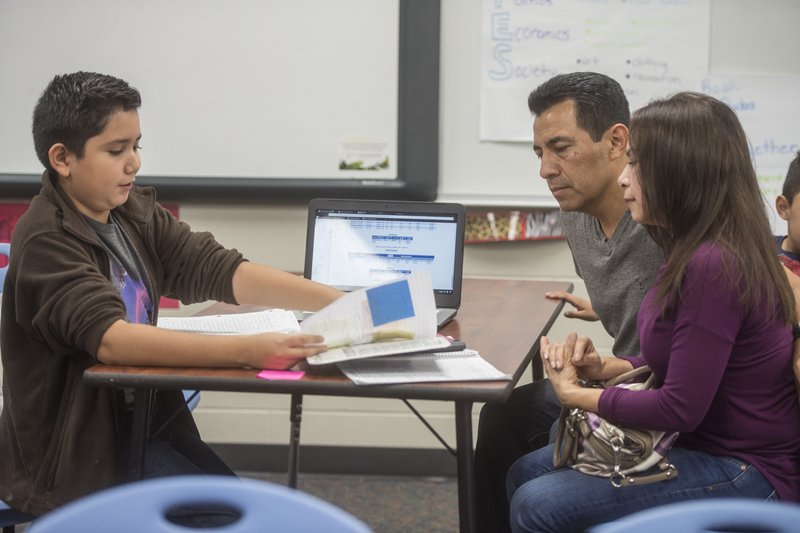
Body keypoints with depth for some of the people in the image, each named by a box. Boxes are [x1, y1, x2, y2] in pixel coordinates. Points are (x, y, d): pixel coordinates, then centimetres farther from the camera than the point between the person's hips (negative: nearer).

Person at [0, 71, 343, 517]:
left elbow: (220, 269, -5)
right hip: (72, 452, -6)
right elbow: (110, 339, -32)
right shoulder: (46, 241, -19)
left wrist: (342, 303, -17)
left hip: (140, 417, 7)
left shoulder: (136, 213, 3)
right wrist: (248, 351, -42)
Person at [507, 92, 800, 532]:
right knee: (526, 472, 8)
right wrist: (606, 367, -1)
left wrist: (575, 394, -10)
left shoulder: (713, 268, -25)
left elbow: (681, 408, -23)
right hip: (701, 444, 10)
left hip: (746, 474, -10)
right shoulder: (694, 253, 7)